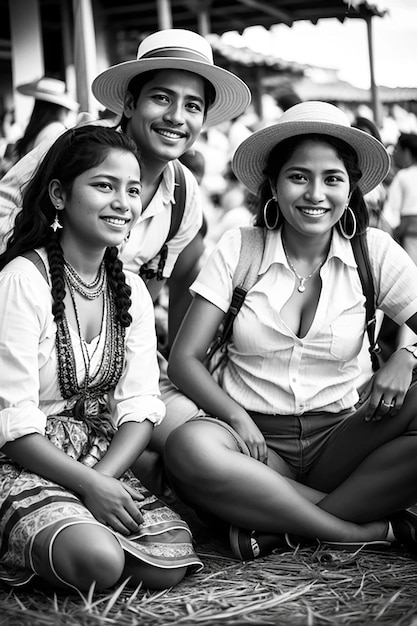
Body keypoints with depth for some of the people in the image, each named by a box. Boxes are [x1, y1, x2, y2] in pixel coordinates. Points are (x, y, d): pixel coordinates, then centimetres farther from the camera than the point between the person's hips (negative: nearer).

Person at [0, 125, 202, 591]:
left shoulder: (130, 290, 7)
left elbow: (140, 409, 2)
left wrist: (104, 478, -15)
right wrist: (89, 486, -21)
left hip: (103, 468, 6)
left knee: (169, 564, -16)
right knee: (99, 560, -30)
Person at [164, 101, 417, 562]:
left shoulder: (375, 252, 2)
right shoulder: (238, 249, 0)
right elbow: (183, 358, -4)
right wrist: (237, 417, -20)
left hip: (338, 439, 1)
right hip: (255, 437, -1)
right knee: (189, 447, -35)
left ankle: (280, 526, -21)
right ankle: (373, 529, -23)